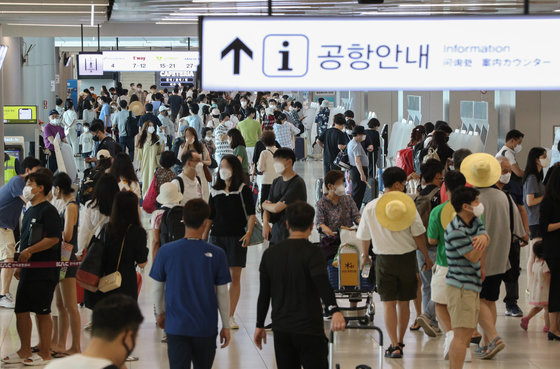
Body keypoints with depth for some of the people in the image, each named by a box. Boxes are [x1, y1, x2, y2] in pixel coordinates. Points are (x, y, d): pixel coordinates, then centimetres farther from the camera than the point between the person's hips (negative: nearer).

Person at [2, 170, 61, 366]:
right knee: (21, 310, 11)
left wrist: (29, 251, -23)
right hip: (28, 271, 9)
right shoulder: (29, 212, 18)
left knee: (42, 312, -2)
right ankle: (25, 351, 21)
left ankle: (45, 353, 6)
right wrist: (19, 265, 21)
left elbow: (53, 238, -21)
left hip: (44, 271, -9)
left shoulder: (48, 210, -11)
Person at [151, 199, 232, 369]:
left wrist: (160, 313, 20)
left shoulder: (165, 252, -8)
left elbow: (157, 288, 2)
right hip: (206, 327, 0)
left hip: (176, 326, 0)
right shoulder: (216, 254, -10)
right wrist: (226, 326, 7)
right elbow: (222, 293, -4)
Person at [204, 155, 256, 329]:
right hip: (217, 236, 2)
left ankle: (230, 316, 7)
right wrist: (203, 237, 11)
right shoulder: (215, 191, 11)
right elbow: (210, 216, 16)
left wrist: (249, 232, -18)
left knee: (235, 277, 1)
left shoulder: (244, 189, 0)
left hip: (237, 237, -2)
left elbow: (251, 214, -4)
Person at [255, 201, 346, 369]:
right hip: (309, 329, -5)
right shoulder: (312, 252, -10)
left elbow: (264, 294, 10)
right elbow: (323, 284, -28)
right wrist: (334, 310, -41)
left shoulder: (270, 253, 5)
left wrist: (260, 325, 18)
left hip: (281, 329, 5)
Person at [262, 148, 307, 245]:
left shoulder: (297, 183, -14)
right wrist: (265, 222, -9)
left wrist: (264, 205, 4)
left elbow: (277, 208, -17)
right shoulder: (276, 182, 11)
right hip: (275, 235, 7)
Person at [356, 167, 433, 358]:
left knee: (389, 304, 1)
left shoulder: (371, 207, -3)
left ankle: (394, 345, -7)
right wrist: (427, 257, 6)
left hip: (384, 259, 0)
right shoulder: (407, 204, -9)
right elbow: (418, 234, -7)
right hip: (407, 257, 0)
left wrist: (365, 255, 27)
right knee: (404, 303, 13)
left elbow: (365, 236, 8)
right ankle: (400, 342, 23)